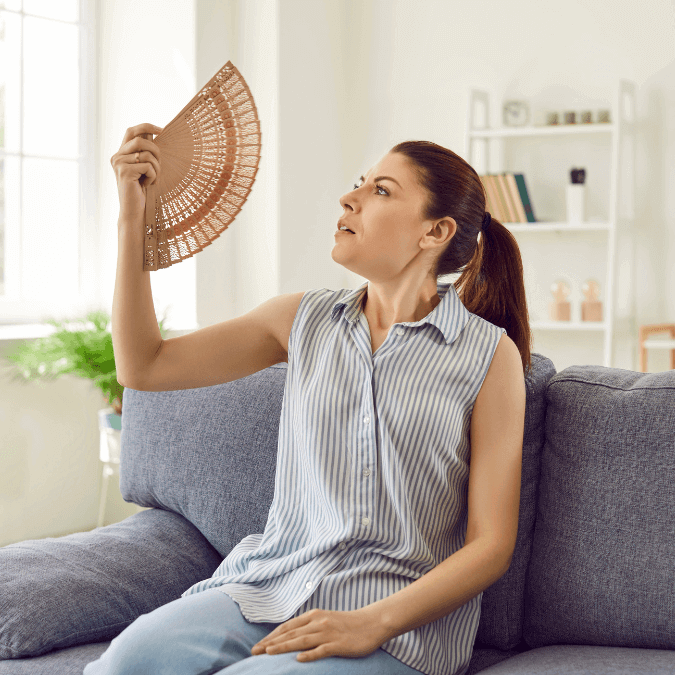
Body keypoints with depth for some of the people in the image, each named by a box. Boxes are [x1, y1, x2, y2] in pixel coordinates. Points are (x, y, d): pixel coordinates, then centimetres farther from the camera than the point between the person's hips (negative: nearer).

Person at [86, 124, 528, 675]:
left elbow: (491, 545, -4)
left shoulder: (491, 355, -1)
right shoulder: (306, 319, 11)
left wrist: (371, 624, -16)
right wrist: (132, 218, 5)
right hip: (271, 585, 3)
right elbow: (143, 366, 12)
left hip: (403, 623, -3)